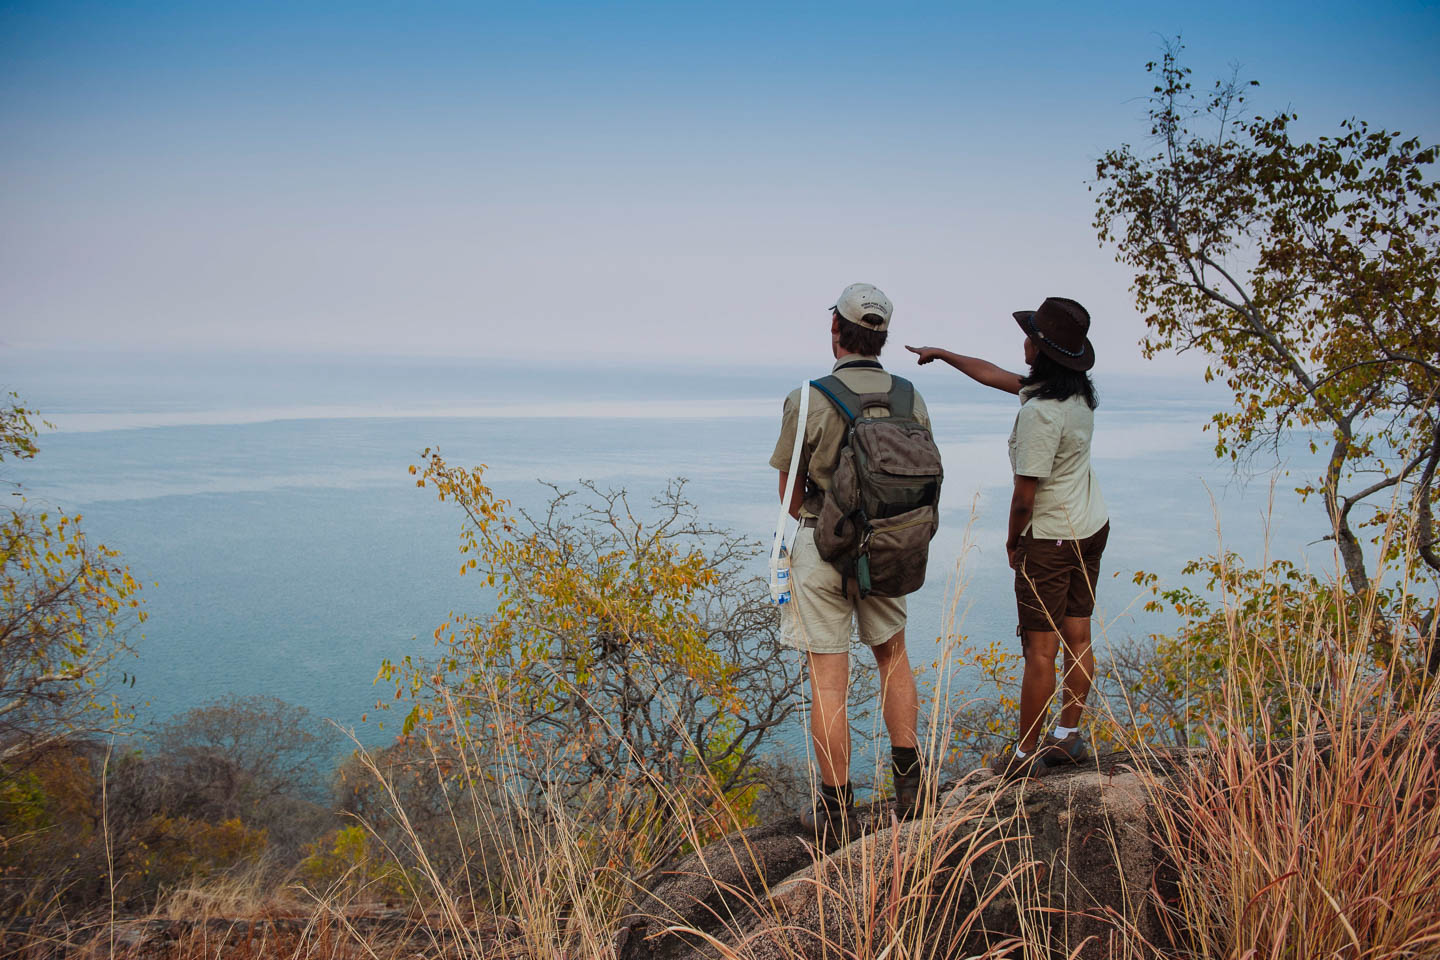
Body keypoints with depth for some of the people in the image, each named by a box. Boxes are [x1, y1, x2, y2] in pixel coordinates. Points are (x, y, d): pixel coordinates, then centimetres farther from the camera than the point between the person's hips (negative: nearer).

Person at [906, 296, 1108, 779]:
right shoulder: (1078, 394, 3)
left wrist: (1013, 539, -3)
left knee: (1041, 650, 0)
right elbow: (999, 377, 17)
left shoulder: (1040, 412, -26)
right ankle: (1069, 738, 25)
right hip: (1091, 528, 9)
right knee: (1077, 639, 14)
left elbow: (1025, 493, -21)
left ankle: (1025, 754, 9)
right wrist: (943, 354, 24)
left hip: (1051, 540, -9)